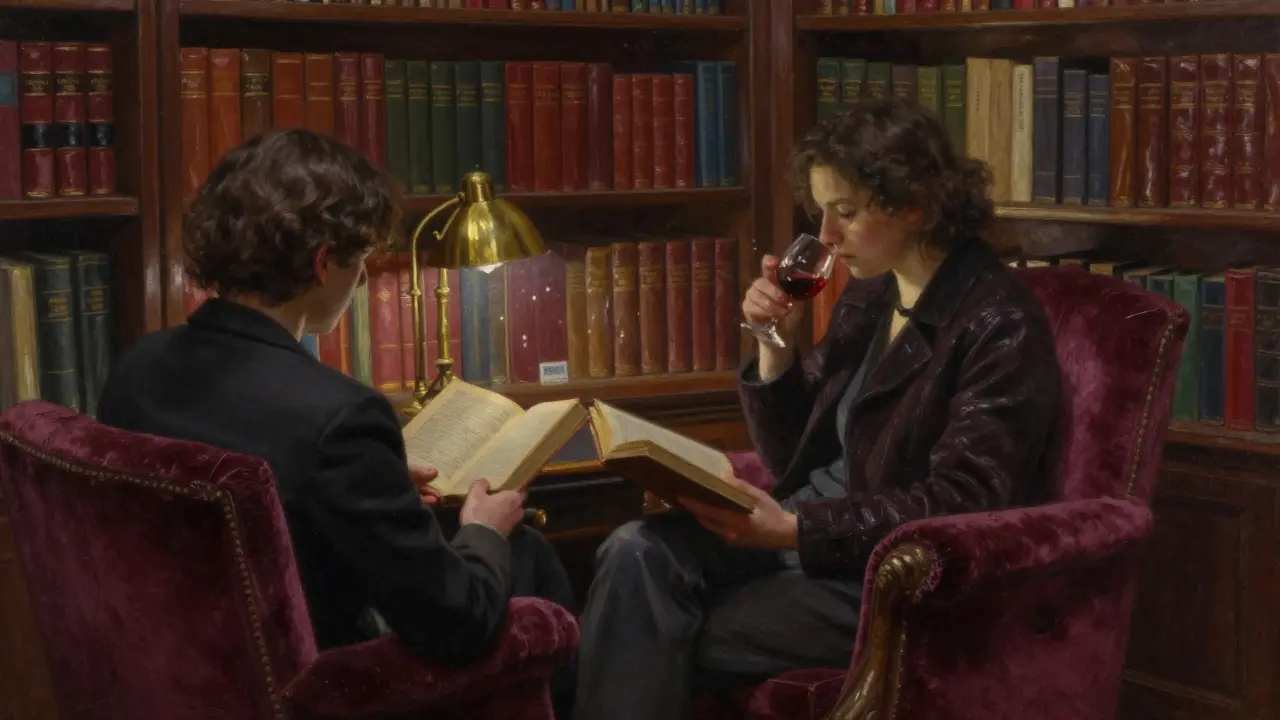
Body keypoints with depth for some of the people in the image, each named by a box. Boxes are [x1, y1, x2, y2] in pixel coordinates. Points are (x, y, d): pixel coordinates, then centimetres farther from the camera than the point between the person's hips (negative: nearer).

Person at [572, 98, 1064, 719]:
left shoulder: (1000, 325, -12)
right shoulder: (868, 294, 11)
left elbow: (959, 506, -19)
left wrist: (795, 530, -26)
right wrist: (776, 344, -2)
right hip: (811, 528, 7)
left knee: (658, 644, -20)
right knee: (640, 552, -21)